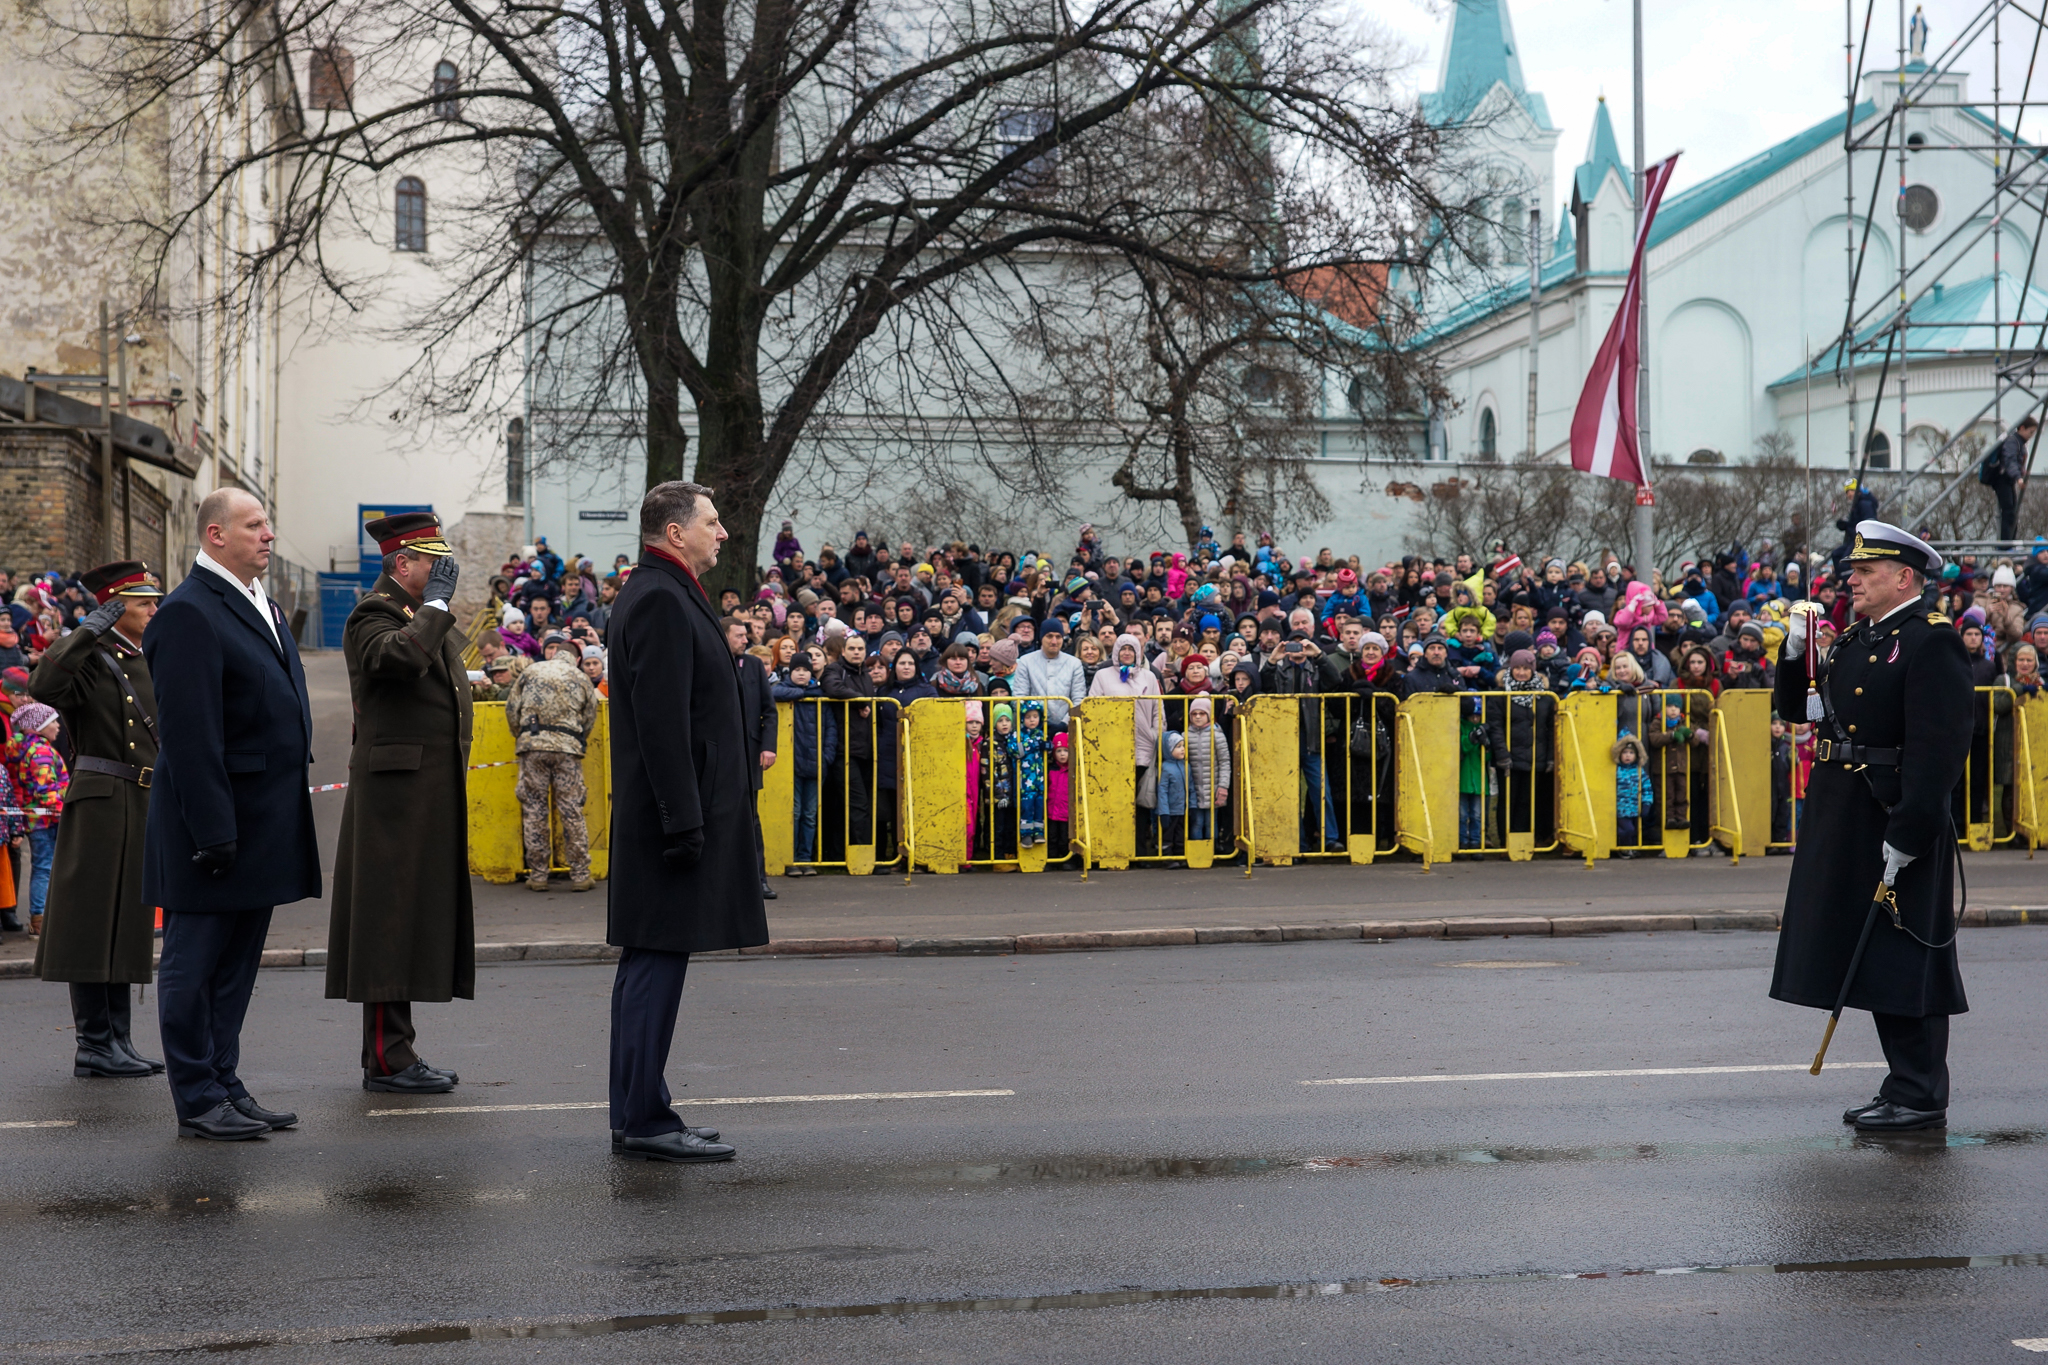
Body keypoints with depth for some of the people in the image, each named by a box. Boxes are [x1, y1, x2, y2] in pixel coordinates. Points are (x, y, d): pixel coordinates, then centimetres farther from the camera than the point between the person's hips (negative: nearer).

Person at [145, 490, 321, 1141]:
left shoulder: (259, 604, 15)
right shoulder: (188, 612, -15)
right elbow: (189, 733, -21)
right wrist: (212, 830, -23)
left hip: (264, 821, 9)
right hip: (217, 818, -9)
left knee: (236, 964, 15)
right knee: (195, 963, 2)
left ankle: (224, 1084, 23)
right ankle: (198, 1101, 8)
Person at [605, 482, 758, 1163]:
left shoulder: (663, 593, 18)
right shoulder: (659, 598, -15)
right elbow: (662, 721, -22)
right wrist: (684, 821, -23)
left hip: (675, 815, 11)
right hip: (673, 811, -11)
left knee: (650, 966, 12)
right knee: (658, 962, -7)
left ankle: (637, 1118, 18)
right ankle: (644, 1122, -3)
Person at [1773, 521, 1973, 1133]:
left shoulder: (1933, 641, -12)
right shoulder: (1855, 640, 15)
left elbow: (1940, 748, -19)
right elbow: (1795, 708, 20)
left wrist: (1907, 833, -23)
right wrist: (1796, 650, 3)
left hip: (1898, 825, -9)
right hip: (1846, 825, 9)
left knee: (1906, 960, -3)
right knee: (1872, 960, 13)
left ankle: (1921, 1099, 4)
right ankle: (1905, 1087, 23)